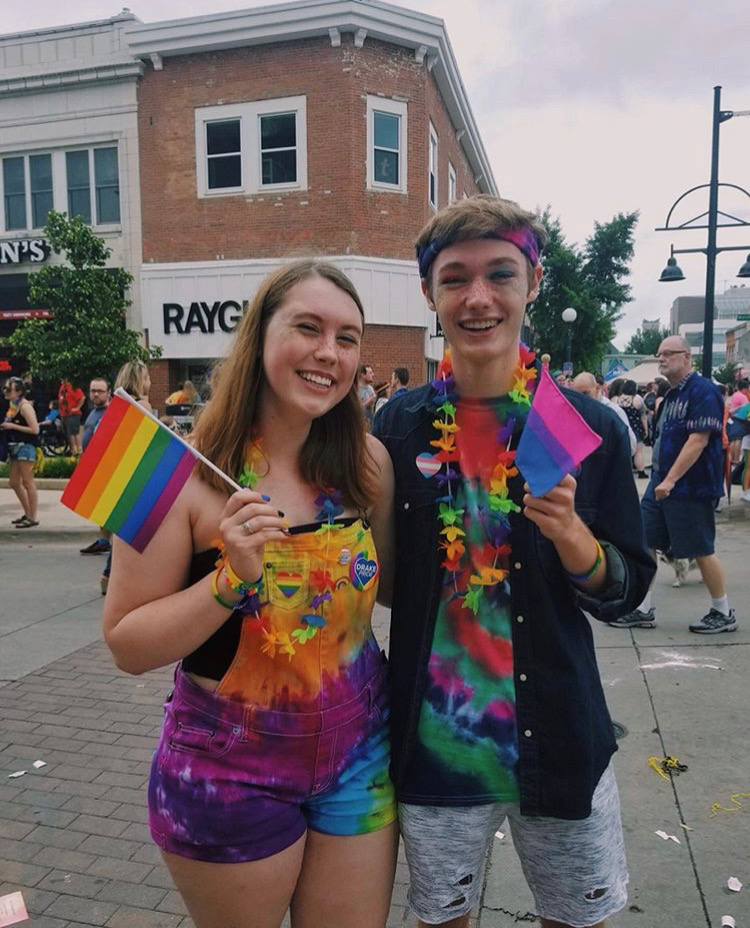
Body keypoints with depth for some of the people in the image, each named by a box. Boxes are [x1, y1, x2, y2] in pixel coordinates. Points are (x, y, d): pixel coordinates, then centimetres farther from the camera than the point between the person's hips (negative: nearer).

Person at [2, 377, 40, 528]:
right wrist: (5, 426, 5)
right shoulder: (12, 405, 13)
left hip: (25, 447, -9)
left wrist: (12, 426, -16)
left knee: (27, 482, -5)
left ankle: (34, 517, 2)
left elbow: (35, 429, -18)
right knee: (15, 483, 13)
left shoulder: (24, 406, -12)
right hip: (15, 447, 9)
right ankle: (28, 514, 25)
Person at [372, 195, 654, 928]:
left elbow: (623, 592, -5)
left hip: (560, 743, 0)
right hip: (432, 746, 1)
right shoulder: (399, 425, -7)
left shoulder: (590, 427, -9)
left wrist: (569, 532, -23)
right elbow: (380, 575, 4)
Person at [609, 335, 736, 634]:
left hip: (690, 488, -9)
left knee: (701, 551, 2)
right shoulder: (671, 394, 13)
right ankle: (643, 610, 15)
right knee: (643, 542, 6)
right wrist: (659, 478, 16)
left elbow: (698, 441, -22)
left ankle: (723, 613, 20)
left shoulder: (703, 391, -14)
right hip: (661, 482, 9)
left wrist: (671, 480, -23)